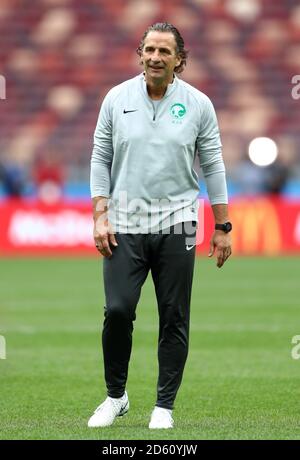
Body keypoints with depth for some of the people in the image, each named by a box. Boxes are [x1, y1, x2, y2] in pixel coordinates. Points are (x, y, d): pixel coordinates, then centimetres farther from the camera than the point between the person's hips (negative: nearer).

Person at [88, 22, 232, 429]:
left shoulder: (198, 104, 0)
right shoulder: (117, 99, 2)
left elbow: (213, 167, 4)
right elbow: (101, 159, 6)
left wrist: (222, 228, 3)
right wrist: (100, 217, -2)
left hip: (176, 226, 0)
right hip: (125, 225, 0)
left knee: (174, 319, 2)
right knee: (117, 310, -9)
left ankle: (165, 405, 12)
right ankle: (116, 396, 10)